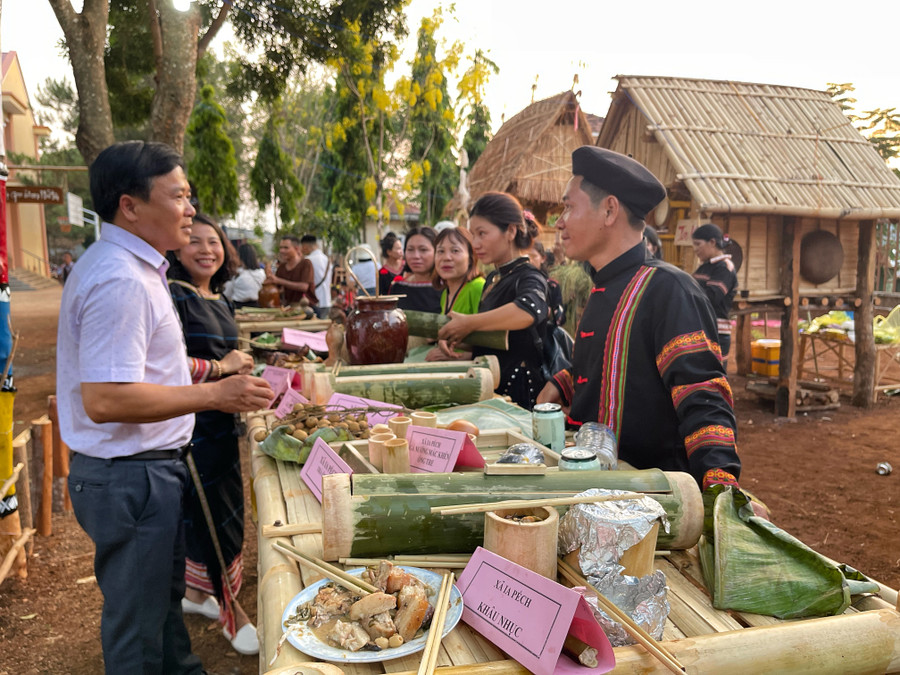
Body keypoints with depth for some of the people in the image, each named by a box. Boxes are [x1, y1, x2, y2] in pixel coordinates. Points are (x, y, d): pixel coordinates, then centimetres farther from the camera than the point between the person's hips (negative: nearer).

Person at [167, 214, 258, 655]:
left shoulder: (220, 301, 12)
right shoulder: (172, 296, -15)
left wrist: (241, 368, 6)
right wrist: (222, 367, -18)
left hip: (220, 421, 9)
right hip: (189, 424, -9)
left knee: (223, 508, 18)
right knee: (214, 516, 1)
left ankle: (194, 590, 39)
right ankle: (231, 611, 18)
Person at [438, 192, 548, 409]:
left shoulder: (529, 278, -14)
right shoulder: (493, 278, 12)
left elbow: (528, 311, -40)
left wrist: (468, 323, -31)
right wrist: (460, 338, 6)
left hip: (516, 394, -8)